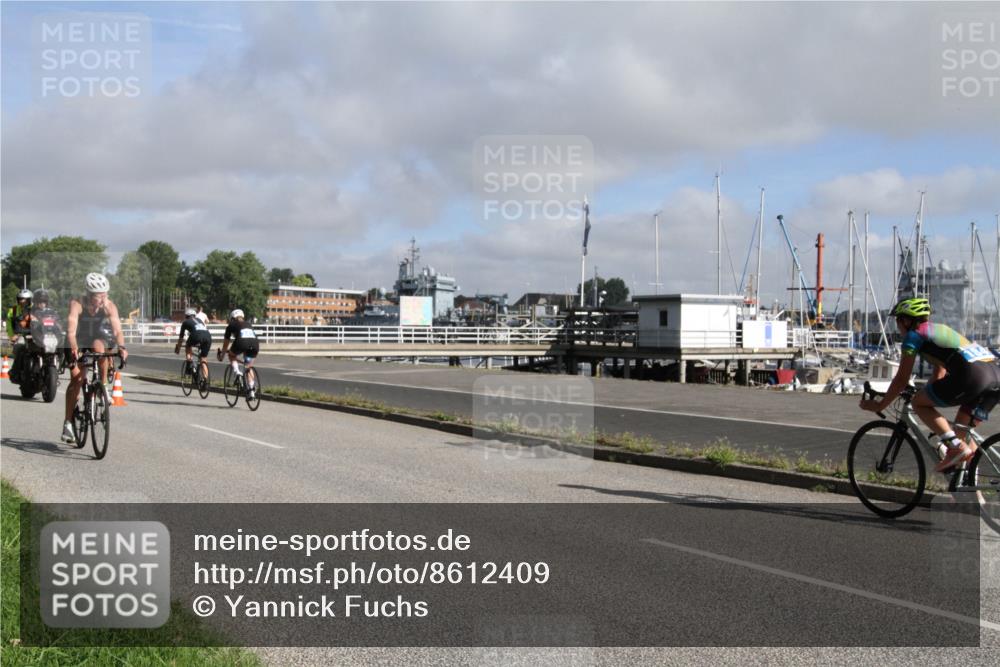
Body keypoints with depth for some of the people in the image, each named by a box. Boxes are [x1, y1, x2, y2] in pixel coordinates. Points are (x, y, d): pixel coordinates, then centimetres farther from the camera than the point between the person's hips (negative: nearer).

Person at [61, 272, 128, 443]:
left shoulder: (109, 306, -23)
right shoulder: (77, 304, -28)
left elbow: (117, 330, -33)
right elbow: (71, 330, -40)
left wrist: (121, 347, -52)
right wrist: (74, 349, -57)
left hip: (99, 338, 2)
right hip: (79, 342, -2)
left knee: (98, 346, -34)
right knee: (77, 378, -17)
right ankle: (68, 422, -7)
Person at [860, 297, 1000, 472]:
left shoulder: (914, 335, 7)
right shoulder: (939, 329, 31)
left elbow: (901, 380, 6)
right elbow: (940, 373, 38)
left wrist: (880, 405, 15)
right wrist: (926, 394, 47)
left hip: (971, 375, -8)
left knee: (918, 403, 6)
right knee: (962, 431, 20)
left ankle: (956, 447, -6)